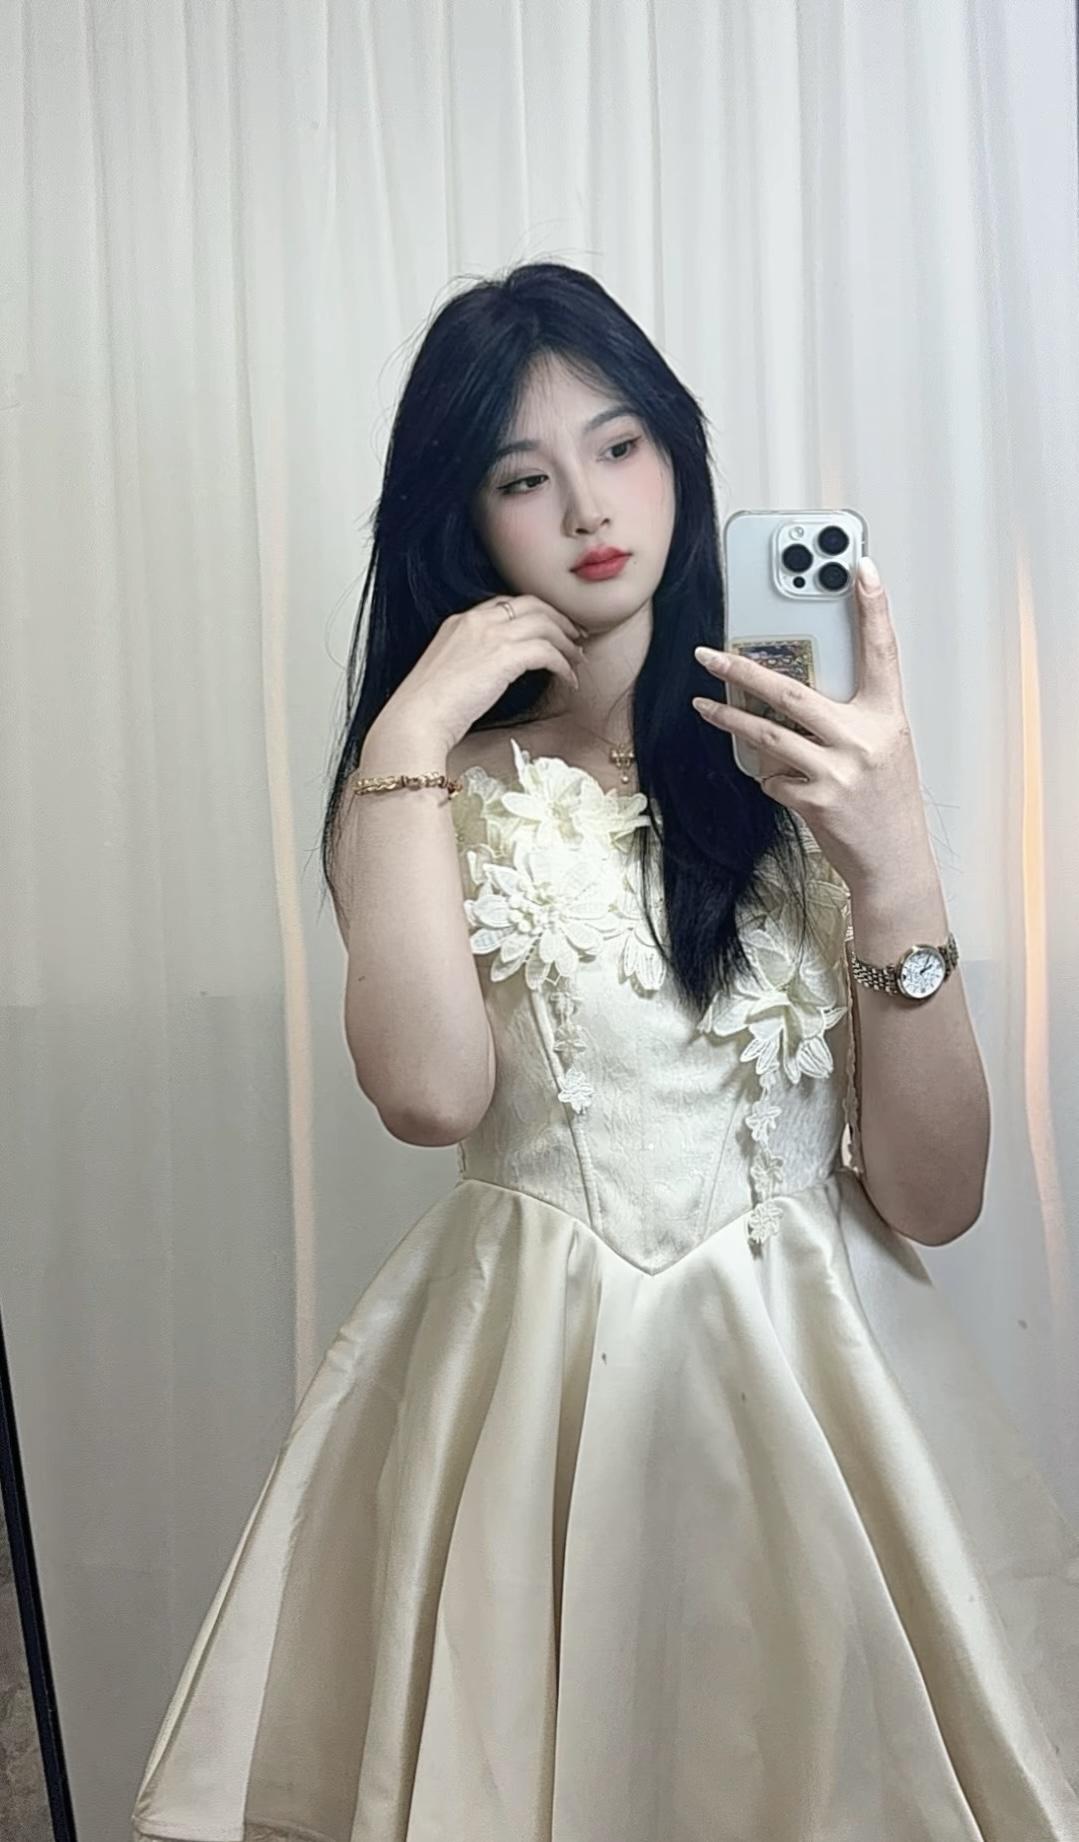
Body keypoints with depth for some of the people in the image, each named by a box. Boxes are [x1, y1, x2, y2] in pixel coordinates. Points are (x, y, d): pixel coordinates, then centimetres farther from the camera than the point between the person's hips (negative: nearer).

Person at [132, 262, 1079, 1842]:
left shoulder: (801, 767, 0)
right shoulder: (437, 785, 3)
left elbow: (934, 1197, -7)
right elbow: (430, 1091, -19)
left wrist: (895, 869, -19)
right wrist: (412, 737, -14)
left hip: (812, 1378, 0)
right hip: (531, 1393, 0)